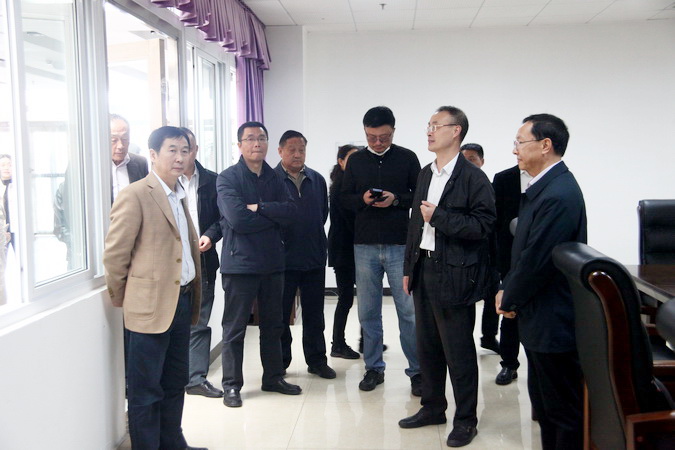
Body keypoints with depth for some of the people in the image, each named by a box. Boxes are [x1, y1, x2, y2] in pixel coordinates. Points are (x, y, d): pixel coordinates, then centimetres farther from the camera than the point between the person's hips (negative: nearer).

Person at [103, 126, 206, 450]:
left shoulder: (179, 195, 14)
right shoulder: (135, 195, -12)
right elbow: (114, 254, -12)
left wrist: (193, 295, 14)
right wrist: (122, 299, -3)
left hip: (183, 301, 8)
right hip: (151, 305, -8)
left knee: (175, 383, 18)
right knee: (146, 390, 4)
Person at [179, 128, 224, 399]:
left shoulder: (211, 180, 8)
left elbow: (221, 217, 10)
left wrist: (210, 236, -7)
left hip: (203, 261, 3)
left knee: (200, 324, 9)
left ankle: (197, 379, 18)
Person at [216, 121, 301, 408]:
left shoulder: (274, 178, 10)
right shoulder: (228, 178, -6)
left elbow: (291, 212, -5)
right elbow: (237, 219, -20)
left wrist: (260, 208, -17)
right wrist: (274, 216, -9)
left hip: (272, 263, 6)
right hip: (240, 263, -5)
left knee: (273, 325, 15)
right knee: (235, 327, 4)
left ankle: (273, 378, 30)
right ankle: (231, 385, 17)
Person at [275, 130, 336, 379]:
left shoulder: (317, 179, 9)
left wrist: (317, 241, 13)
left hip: (314, 257, 4)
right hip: (283, 258, -4)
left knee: (314, 313, 13)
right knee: (281, 314, 7)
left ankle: (317, 360, 25)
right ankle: (279, 363, 20)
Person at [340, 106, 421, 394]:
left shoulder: (407, 158, 2)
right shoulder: (356, 160, 8)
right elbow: (344, 198, 10)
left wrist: (396, 199, -15)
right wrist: (362, 199, -11)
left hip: (400, 244, -2)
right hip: (365, 245, 3)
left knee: (409, 311, -1)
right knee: (368, 312, 9)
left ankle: (417, 371, 12)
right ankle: (374, 368, 23)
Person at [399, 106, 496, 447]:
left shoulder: (473, 178, -10)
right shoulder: (425, 174, 13)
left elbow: (482, 226, -16)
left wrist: (438, 217, -19)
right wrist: (409, 268, 15)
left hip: (454, 275, -7)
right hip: (423, 269, 7)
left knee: (458, 351, 3)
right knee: (427, 346, 16)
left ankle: (465, 420, 18)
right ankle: (432, 408, 31)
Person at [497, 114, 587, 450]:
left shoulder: (558, 194, -23)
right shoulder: (542, 187, 9)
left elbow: (536, 260, -23)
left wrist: (509, 299, -8)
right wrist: (508, 290, 5)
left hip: (554, 323, -10)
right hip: (540, 321, 10)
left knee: (564, 411, 5)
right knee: (544, 407, 21)